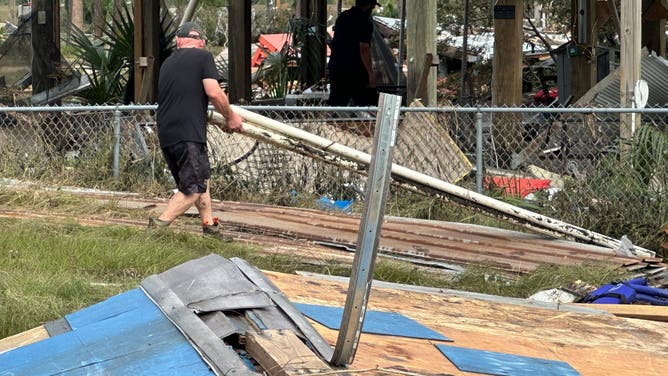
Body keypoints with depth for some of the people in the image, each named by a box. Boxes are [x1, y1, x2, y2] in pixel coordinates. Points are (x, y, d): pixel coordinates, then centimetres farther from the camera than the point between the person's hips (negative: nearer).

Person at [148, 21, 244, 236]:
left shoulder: (167, 63, 19)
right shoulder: (203, 57, -1)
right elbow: (214, 92, -13)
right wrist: (231, 117, 3)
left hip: (165, 134, 8)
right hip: (188, 134, -8)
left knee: (202, 178, 19)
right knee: (193, 189, -4)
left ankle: (210, 229, 21)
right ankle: (159, 225, -15)